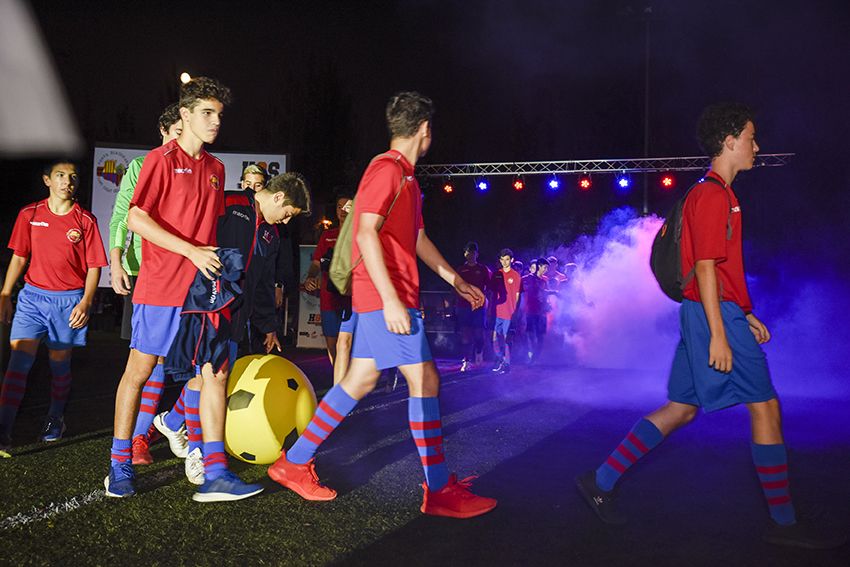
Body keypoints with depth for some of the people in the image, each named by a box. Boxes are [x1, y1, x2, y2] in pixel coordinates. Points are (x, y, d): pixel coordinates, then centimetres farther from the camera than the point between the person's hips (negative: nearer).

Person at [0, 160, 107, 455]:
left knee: (60, 362, 8)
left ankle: (55, 419, 27)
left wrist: (85, 302, -10)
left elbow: (94, 266, 0)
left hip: (68, 300, -1)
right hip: (32, 295, 1)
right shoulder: (29, 214, 6)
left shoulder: (85, 220, 1)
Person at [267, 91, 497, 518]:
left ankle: (295, 463, 20)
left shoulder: (404, 176, 19)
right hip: (385, 297, -10)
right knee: (425, 381, -6)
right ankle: (439, 491, 3)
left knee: (361, 380, 12)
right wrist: (391, 299, -26)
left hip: (383, 298, 10)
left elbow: (417, 239, 25)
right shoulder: (387, 168, -12)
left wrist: (456, 281, 26)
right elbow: (366, 233, -22)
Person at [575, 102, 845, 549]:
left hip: (719, 313, 10)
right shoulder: (714, 195, -12)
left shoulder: (713, 194, 19)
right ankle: (784, 522, 9)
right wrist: (719, 335, -21)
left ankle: (602, 481, 11)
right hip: (716, 315, -10)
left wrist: (745, 316, 22)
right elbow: (705, 268, -19)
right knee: (765, 406, -2)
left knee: (682, 408, 10)